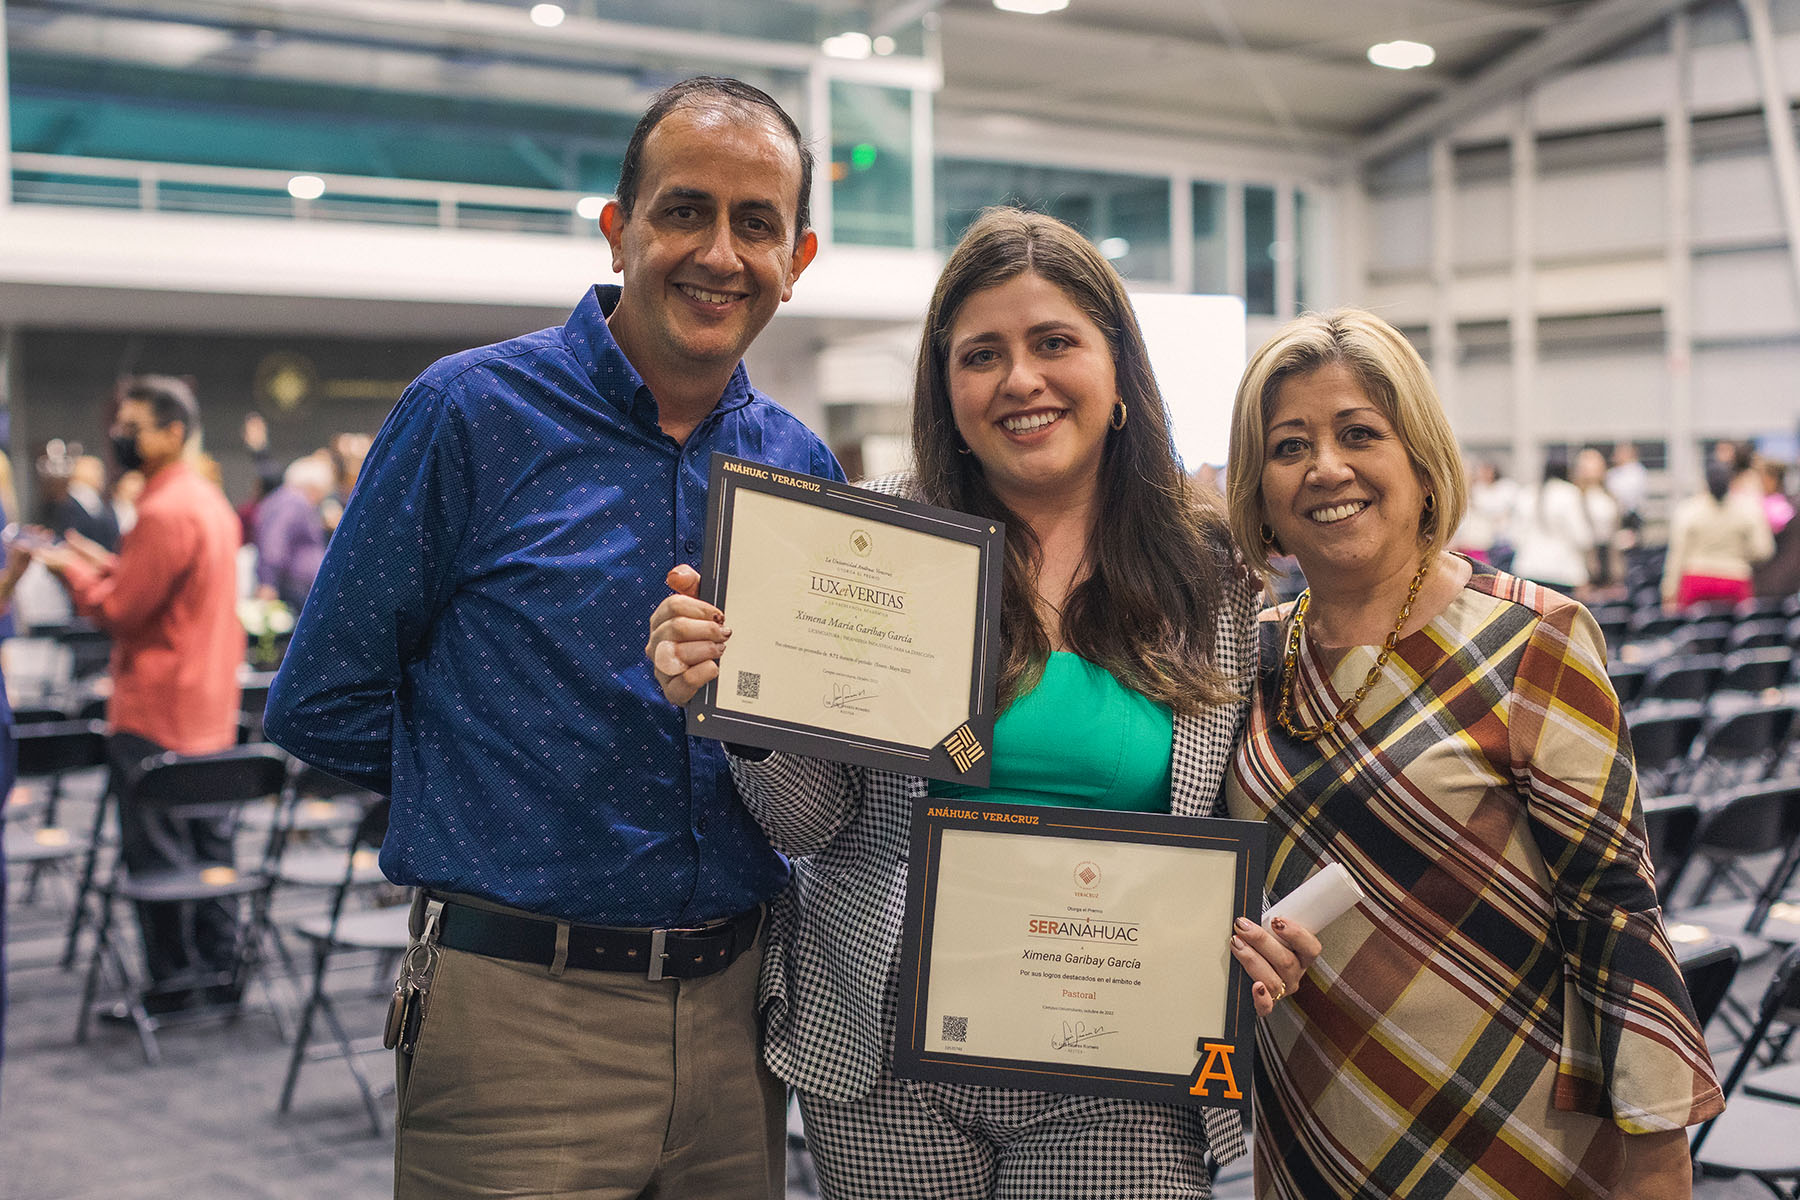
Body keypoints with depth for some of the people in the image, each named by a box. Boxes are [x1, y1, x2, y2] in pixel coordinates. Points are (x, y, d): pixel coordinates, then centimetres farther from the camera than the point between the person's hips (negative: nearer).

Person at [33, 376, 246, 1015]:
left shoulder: (165, 512, -18)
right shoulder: (209, 500, 13)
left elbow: (119, 610, -16)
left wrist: (70, 566, -2)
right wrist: (104, 563, 14)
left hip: (156, 710, -9)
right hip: (211, 705, 9)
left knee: (156, 848, -1)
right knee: (207, 839, 13)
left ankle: (173, 980, 5)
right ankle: (220, 968, 18)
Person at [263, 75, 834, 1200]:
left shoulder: (805, 467, 6)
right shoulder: (473, 411, -7)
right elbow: (324, 702, -4)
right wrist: (510, 783, -1)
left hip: (737, 1010, 5)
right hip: (520, 1015, -4)